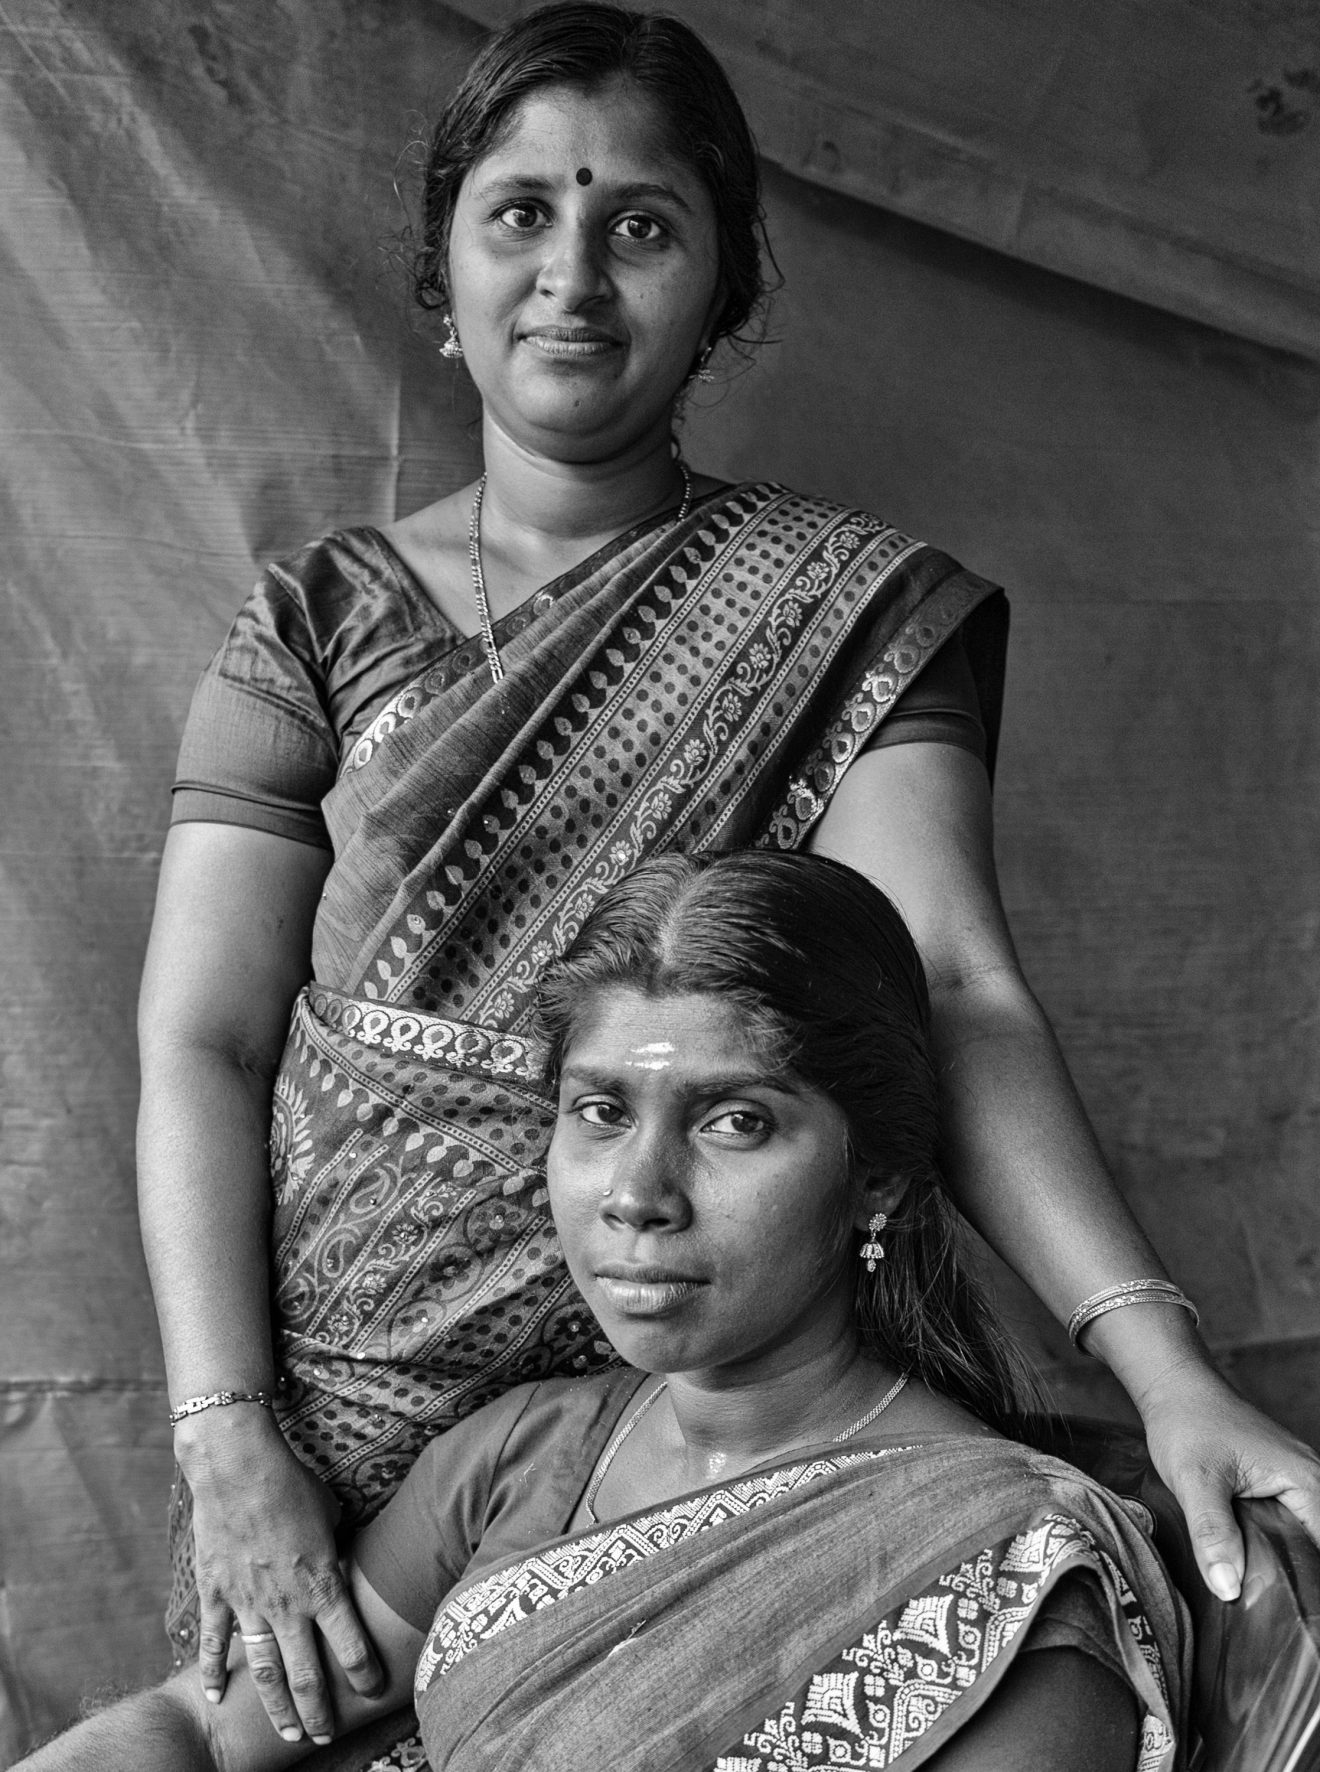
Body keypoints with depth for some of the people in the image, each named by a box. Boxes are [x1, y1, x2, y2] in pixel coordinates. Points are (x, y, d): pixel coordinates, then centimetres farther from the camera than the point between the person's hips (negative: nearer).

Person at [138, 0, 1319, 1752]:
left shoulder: (849, 607, 0)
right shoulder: (320, 618, 3)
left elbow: (950, 984, -13)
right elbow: (201, 1041, -2)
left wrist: (1167, 1365, -27)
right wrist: (228, 1443, -15)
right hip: (327, 1426, 1)